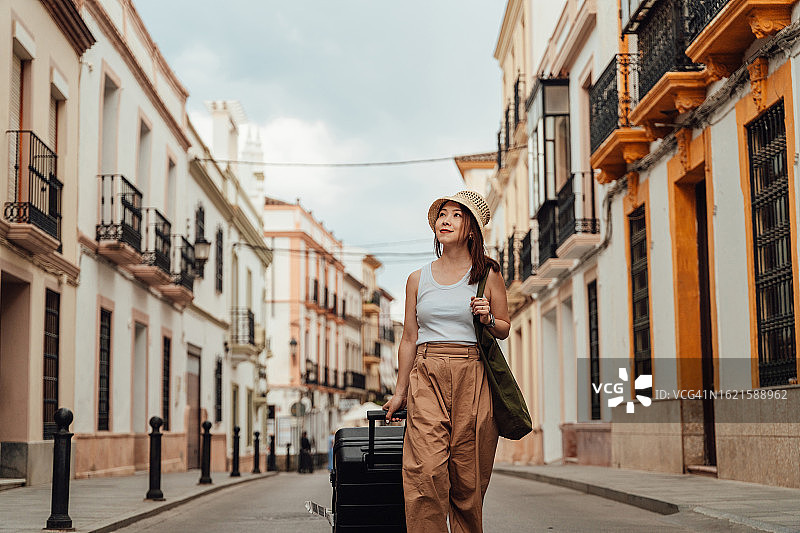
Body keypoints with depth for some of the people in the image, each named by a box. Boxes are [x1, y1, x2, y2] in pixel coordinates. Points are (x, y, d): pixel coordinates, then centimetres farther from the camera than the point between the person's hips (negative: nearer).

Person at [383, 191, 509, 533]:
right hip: (426, 378, 1)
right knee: (426, 470, -15)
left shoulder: (488, 276, 7)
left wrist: (488, 320, -8)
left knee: (468, 477, -1)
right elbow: (409, 338, 15)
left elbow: (505, 329, 15)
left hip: (472, 378, -1)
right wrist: (400, 392, 15)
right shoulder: (418, 279, 12)